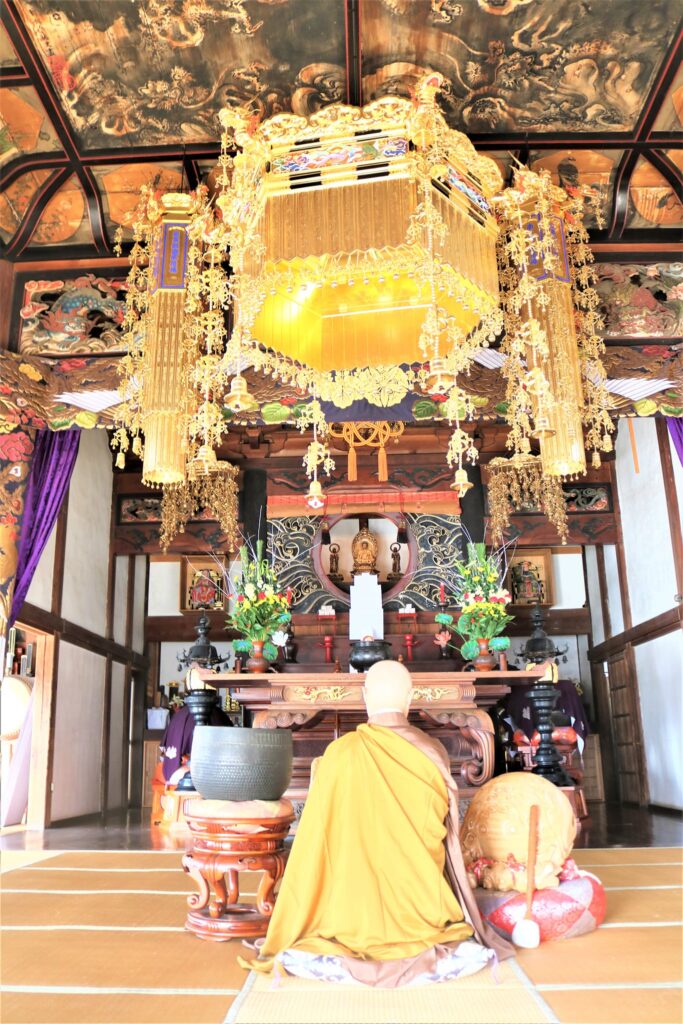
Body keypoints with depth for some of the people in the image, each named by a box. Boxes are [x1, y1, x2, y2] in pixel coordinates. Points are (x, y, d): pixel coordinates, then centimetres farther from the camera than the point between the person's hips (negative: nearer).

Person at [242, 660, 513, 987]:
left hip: (355, 919, -1)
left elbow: (317, 839, -6)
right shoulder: (433, 754, -7)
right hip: (420, 917, 1)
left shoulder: (339, 754, -12)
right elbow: (441, 833, 7)